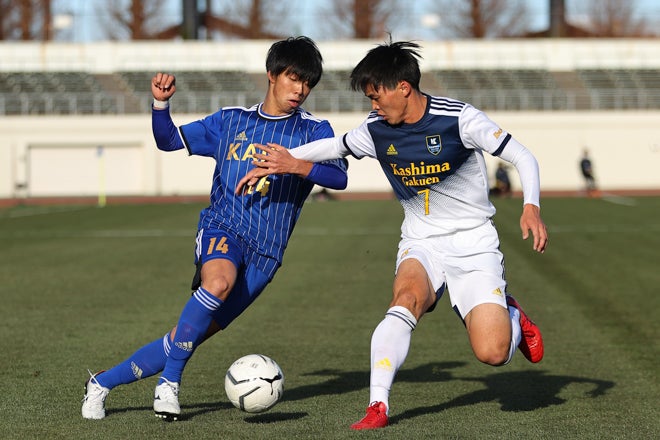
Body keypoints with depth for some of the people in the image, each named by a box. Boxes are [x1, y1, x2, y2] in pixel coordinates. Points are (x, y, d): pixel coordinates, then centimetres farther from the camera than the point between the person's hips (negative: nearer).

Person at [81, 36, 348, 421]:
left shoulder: (313, 130, 5)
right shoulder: (230, 120, 12)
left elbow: (339, 177, -11)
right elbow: (169, 140, 17)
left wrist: (292, 165, -28)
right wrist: (161, 103, -2)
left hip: (265, 252, 0)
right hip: (222, 227, 0)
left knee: (190, 337, -3)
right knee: (218, 281, -36)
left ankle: (103, 383, 14)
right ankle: (170, 382, -21)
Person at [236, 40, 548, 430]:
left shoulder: (458, 119, -16)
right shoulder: (377, 131, -1)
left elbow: (524, 158, -12)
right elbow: (334, 146, 19)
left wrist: (532, 207, -27)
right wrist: (285, 161, 14)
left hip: (473, 244, -3)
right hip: (420, 243, 3)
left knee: (492, 353, -18)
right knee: (407, 297, -33)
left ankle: (512, 317, 19)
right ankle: (378, 405, -32)